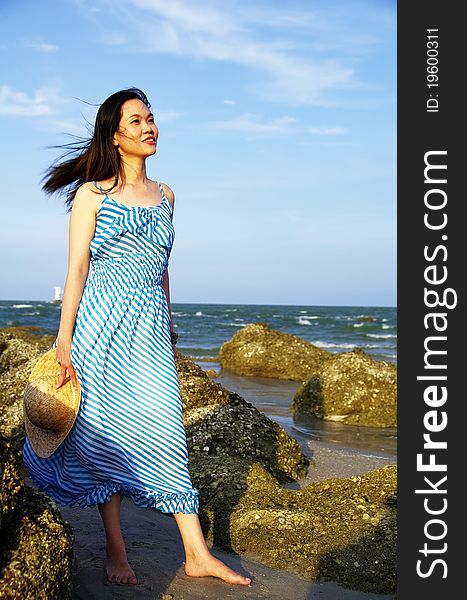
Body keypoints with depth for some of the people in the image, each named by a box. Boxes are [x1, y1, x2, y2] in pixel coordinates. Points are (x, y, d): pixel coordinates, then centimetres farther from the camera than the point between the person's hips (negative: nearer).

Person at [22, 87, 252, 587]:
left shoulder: (164, 195, 14)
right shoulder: (93, 193, 0)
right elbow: (77, 268, -4)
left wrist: (169, 326, 21)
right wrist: (64, 339, -10)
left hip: (150, 328, 4)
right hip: (103, 325, -3)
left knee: (166, 432, 0)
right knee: (103, 433, 3)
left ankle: (197, 555, 3)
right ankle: (115, 551, 16)